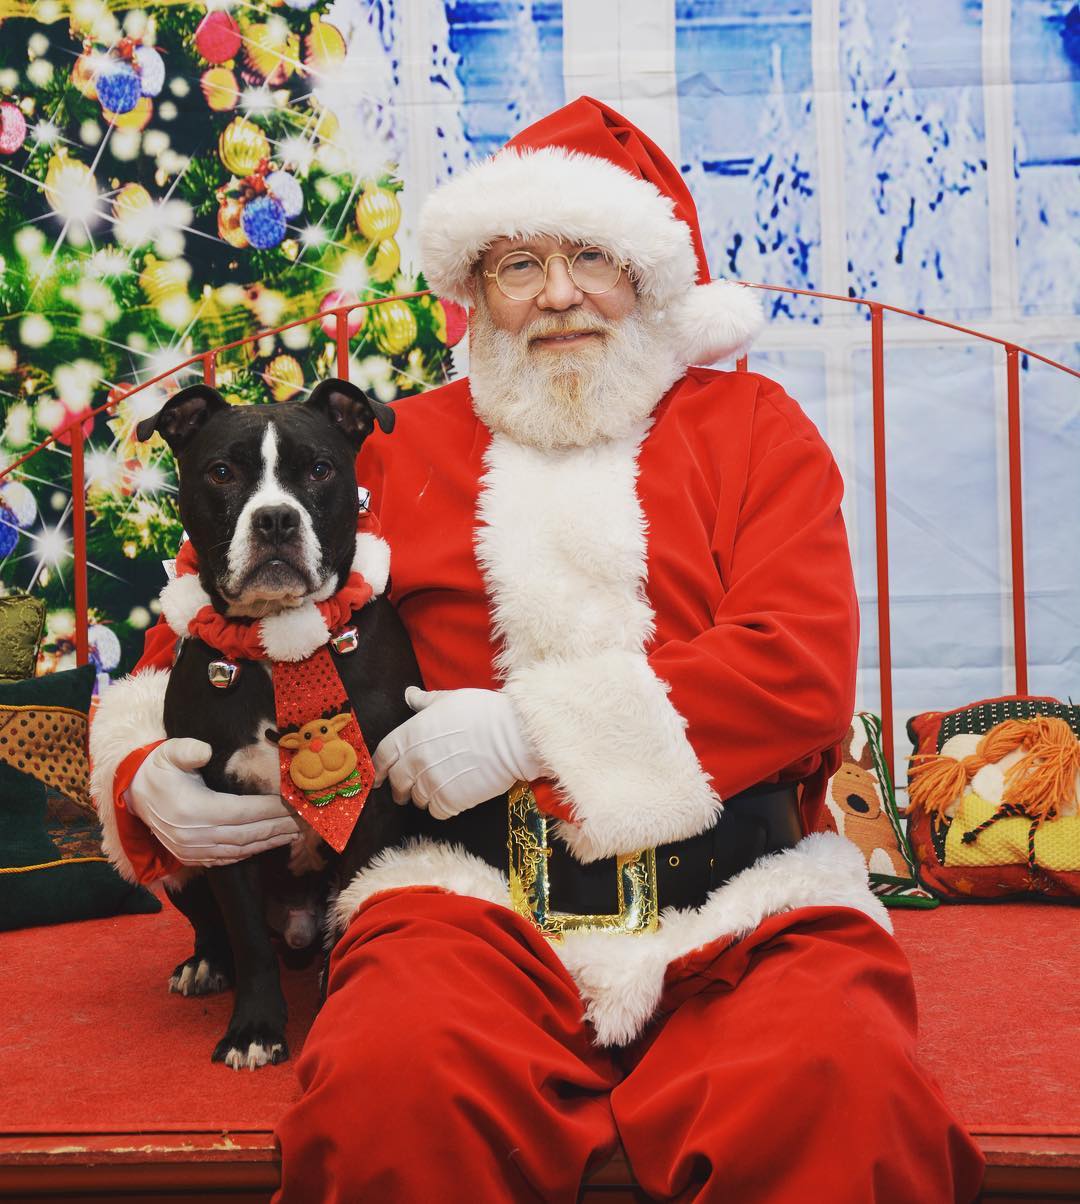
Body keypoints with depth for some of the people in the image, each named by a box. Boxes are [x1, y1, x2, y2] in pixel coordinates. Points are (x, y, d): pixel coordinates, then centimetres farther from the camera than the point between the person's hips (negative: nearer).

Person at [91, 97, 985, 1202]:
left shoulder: (751, 426, 14)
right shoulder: (407, 447, 18)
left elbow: (803, 673, 0)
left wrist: (534, 729, -7)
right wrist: (147, 780, -1)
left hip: (735, 906, 0)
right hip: (477, 902, 1)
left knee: (841, 1089, -31)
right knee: (393, 1083, -31)